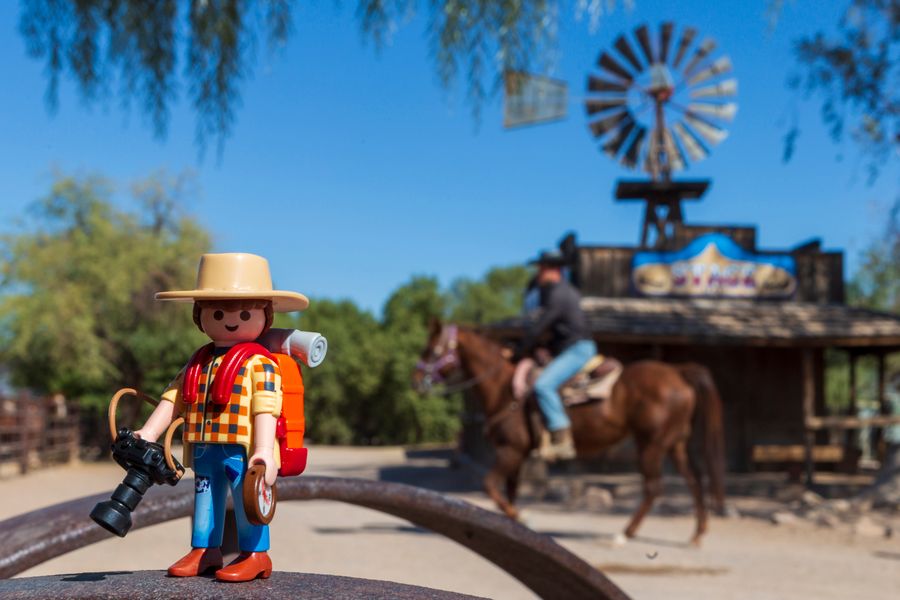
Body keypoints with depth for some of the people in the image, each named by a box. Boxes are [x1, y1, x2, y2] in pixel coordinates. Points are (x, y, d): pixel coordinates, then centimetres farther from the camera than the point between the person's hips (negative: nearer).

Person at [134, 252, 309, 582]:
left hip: (242, 451, -7)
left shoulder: (260, 364, -9)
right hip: (205, 450, 7)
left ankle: (255, 554, 8)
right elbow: (173, 397, 12)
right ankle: (204, 549, 27)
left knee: (247, 499, -3)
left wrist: (264, 450, -26)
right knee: (204, 497, 15)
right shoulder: (198, 361, 11)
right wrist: (149, 433, 6)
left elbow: (265, 408, -17)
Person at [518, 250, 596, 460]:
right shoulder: (566, 290, 20)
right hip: (577, 349, 12)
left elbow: (538, 327, -15)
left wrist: (522, 353, -4)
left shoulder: (557, 294, -14)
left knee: (543, 385, -26)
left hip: (577, 349, -12)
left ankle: (563, 442, -31)